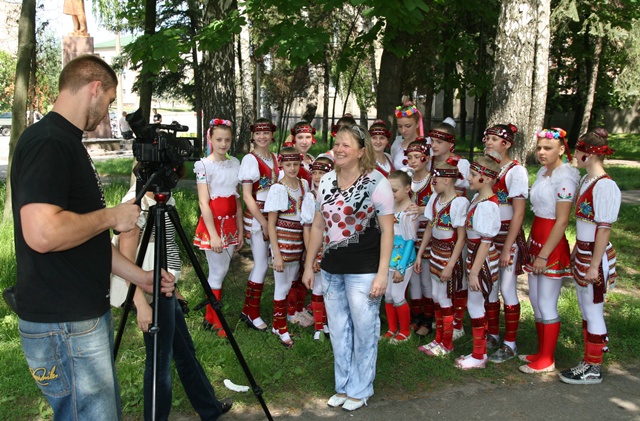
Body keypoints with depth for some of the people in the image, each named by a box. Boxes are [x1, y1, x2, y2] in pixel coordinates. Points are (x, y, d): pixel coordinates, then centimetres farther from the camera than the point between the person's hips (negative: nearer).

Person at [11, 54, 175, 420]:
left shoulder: (68, 143, 14)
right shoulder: (47, 142, -17)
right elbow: (43, 233, -31)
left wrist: (140, 276, 16)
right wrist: (111, 216, -16)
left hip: (88, 314, 10)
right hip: (64, 326, -10)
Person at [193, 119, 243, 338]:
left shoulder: (235, 163, 9)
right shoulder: (204, 165, -8)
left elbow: (237, 200, 11)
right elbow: (203, 203, -13)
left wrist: (240, 230, 9)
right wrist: (213, 235, -19)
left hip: (231, 224, 6)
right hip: (212, 223, -5)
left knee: (222, 272, 10)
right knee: (217, 273, -1)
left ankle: (210, 316, 23)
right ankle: (215, 321, 13)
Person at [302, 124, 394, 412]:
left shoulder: (377, 183, -10)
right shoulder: (326, 182, 7)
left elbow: (387, 231, -11)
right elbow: (318, 226, 12)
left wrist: (382, 273, -16)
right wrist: (309, 265, 12)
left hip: (363, 270, -5)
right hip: (331, 268, 6)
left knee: (364, 330, 5)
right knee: (338, 330, 15)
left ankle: (359, 390, 24)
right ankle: (343, 386, 31)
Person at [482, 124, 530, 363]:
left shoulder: (515, 171, -12)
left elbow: (518, 213, -15)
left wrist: (507, 248, -17)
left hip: (508, 237, -6)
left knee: (507, 290, 2)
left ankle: (510, 344, 15)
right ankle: (493, 334, 29)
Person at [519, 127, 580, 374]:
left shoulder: (564, 177, -17)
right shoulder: (542, 172, 10)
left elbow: (562, 221, -19)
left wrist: (544, 255, -19)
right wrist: (532, 246, 14)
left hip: (552, 247, -9)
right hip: (536, 242, 9)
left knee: (546, 305, 0)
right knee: (535, 301, 16)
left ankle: (546, 361, 14)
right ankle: (541, 352, 29)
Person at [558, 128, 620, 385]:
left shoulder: (605, 186, -20)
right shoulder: (586, 180, 8)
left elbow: (604, 229, -21)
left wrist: (594, 265, -20)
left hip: (595, 255, -9)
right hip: (582, 252, 9)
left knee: (593, 311, 3)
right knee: (586, 310, 17)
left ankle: (593, 369, 16)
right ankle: (589, 360, 30)